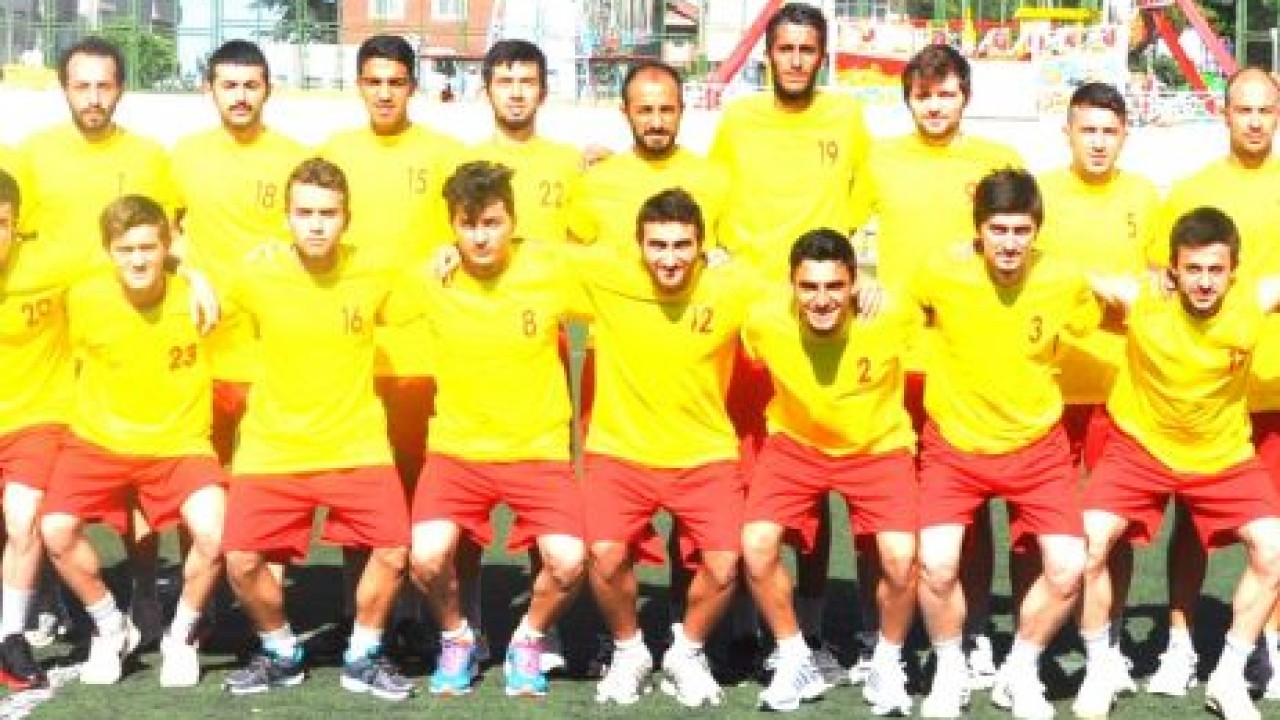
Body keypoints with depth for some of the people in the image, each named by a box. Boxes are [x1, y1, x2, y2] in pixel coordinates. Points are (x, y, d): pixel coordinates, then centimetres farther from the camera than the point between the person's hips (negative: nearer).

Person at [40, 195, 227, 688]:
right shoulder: (83, 299, -10)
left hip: (179, 446, -1)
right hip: (99, 443, 1)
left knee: (213, 535, -25)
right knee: (55, 531, -21)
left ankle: (181, 636, 5)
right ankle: (111, 628, 8)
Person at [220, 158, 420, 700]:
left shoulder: (376, 276, -5)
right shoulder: (256, 278, -6)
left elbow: (429, 313, 12)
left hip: (357, 447, 0)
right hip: (273, 449, 0)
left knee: (392, 551, -15)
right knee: (242, 561, -13)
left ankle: (362, 656, 11)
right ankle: (281, 652, 16)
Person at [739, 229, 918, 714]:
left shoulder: (891, 315, -29)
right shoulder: (765, 322, -25)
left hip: (879, 447, -1)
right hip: (796, 443, 1)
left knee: (901, 557, -21)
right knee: (756, 544, -19)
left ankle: (888, 665, 7)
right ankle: (795, 661, 5)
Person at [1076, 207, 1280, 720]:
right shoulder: (1142, 300, -23)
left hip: (1223, 456, 1)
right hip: (1140, 447, -1)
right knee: (1090, 543, -19)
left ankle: (1228, 678, 5)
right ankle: (1098, 673, 2)